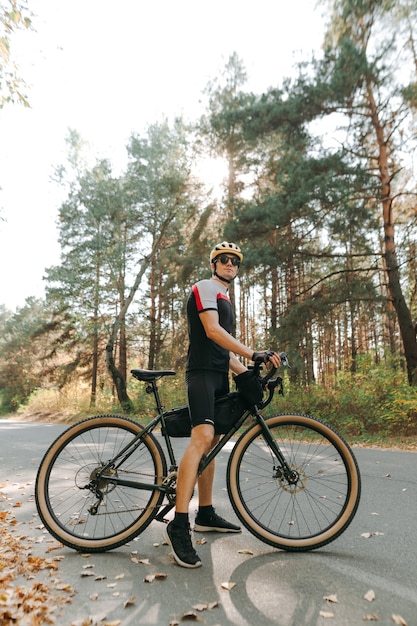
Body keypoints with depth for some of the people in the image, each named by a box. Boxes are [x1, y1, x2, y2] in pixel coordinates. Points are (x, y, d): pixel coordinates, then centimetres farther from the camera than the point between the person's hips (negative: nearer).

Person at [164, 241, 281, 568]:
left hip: (220, 376, 10)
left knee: (211, 443, 11)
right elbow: (212, 331, -17)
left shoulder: (226, 301, 26)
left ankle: (206, 514, 20)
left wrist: (249, 373, 15)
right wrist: (253, 353, -23)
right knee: (202, 437, -23)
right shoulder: (205, 287, -2)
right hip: (201, 373, -9)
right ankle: (179, 525, -21)